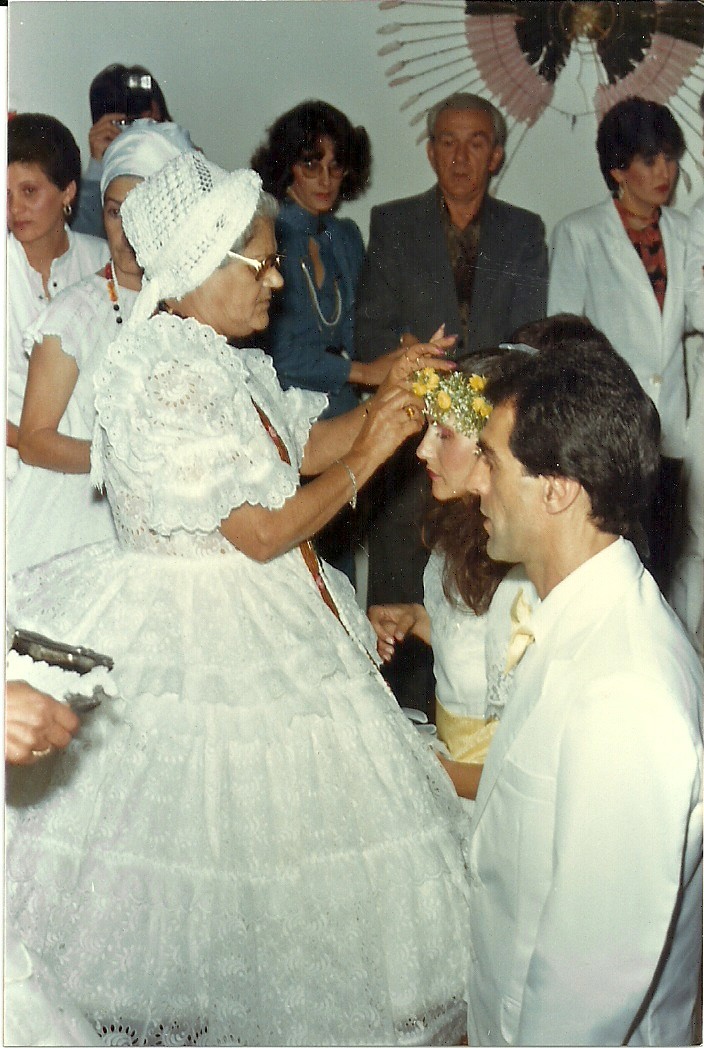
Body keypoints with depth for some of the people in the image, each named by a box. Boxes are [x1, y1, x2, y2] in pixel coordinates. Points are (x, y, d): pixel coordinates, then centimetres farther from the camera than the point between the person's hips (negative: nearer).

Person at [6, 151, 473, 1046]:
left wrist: (381, 405, 1)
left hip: (262, 625, 10)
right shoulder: (166, 376, -23)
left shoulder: (219, 358, 7)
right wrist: (368, 455, -14)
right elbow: (263, 532, -23)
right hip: (208, 645, -10)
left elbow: (295, 448, 15)